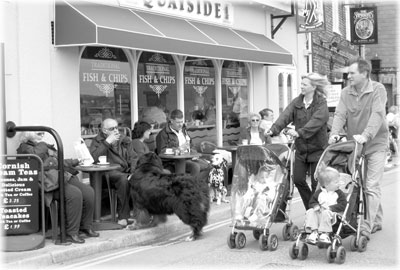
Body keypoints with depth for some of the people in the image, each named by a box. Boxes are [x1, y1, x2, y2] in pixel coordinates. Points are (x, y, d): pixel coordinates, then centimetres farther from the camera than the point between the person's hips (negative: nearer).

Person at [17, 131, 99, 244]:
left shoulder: (46, 146, 31)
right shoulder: (25, 147, 6)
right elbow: (35, 156, -17)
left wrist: (76, 161, 29)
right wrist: (41, 144, 0)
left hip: (65, 176, 8)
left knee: (89, 192, -14)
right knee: (75, 194, -31)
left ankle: (85, 227, 1)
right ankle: (71, 233, -23)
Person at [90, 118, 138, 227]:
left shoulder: (125, 140, 19)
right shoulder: (98, 141, 6)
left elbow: (134, 158, 12)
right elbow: (93, 158, -13)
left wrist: (134, 172, -7)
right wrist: (107, 142, -14)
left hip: (126, 172, 4)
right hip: (109, 173, -4)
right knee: (124, 178, -36)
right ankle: (123, 216, -30)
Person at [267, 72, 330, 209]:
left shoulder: (321, 103, -9)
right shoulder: (297, 102, 6)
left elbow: (316, 121, -25)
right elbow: (285, 116, -8)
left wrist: (300, 132, -38)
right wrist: (274, 129, -25)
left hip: (317, 148, -5)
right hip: (301, 148, 5)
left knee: (316, 184, -1)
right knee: (298, 179, 5)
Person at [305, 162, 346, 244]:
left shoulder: (339, 194, 3)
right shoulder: (319, 192, 11)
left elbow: (342, 205, -6)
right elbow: (312, 201, 17)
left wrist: (331, 208, -17)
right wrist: (315, 206, -7)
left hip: (331, 214, -4)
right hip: (319, 212, 4)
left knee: (326, 213, -36)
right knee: (310, 212, -22)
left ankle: (325, 233, -33)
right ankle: (314, 231, -29)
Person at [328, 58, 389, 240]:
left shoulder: (378, 90, -9)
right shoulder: (346, 92, 4)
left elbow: (377, 115, -22)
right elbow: (340, 114, -6)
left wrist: (365, 135, -37)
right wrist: (334, 133, -25)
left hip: (376, 144, -5)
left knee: (371, 187, -10)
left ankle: (366, 228, -11)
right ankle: (377, 221, 23)